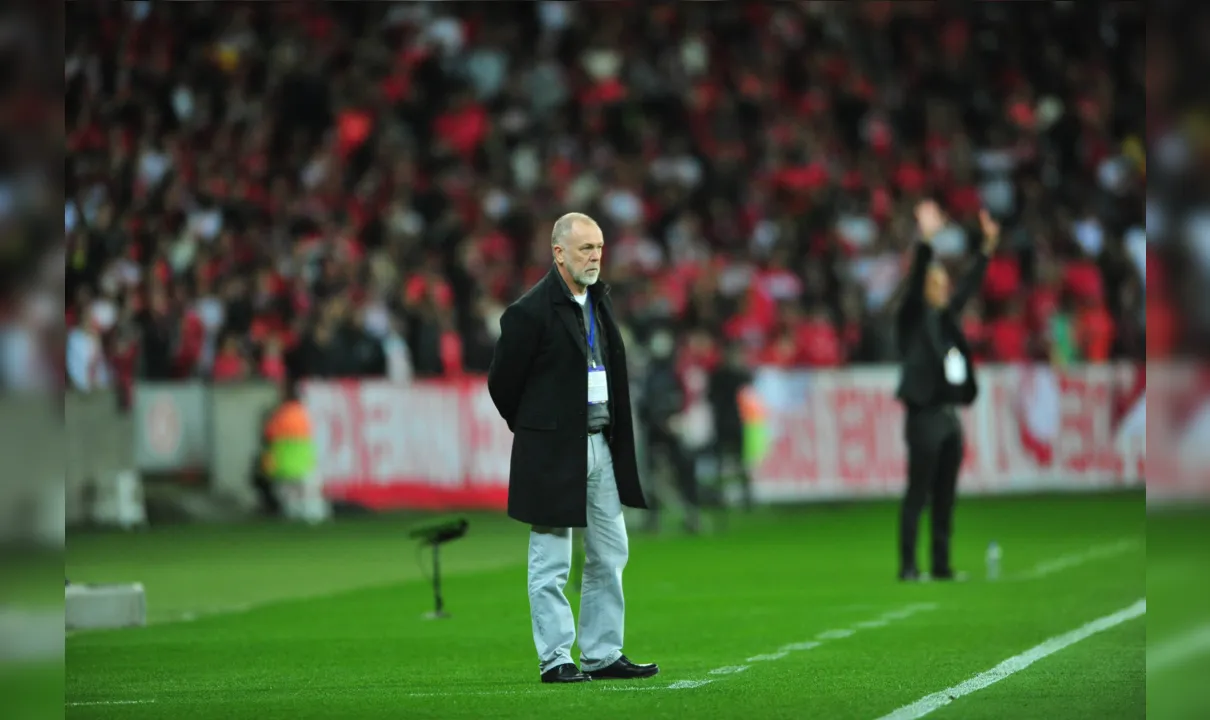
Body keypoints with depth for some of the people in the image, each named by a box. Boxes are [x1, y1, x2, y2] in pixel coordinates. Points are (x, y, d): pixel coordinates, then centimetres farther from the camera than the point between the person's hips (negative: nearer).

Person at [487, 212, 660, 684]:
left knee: (609, 557, 10)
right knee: (552, 563, -2)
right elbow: (502, 382, -5)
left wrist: (616, 436, 16)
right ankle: (555, 659, 2)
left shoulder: (599, 301, 10)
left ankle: (603, 655, 17)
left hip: (602, 447, 8)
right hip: (553, 452, -8)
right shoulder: (531, 312, -13)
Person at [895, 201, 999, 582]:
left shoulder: (946, 317, 14)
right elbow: (915, 282, -17)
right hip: (924, 416, -7)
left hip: (949, 416, 7)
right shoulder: (913, 317, -3)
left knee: (945, 496, 8)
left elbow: (969, 287, 16)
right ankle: (908, 567, -4)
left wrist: (988, 247, 9)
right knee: (918, 494, -6)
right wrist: (925, 241, -30)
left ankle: (942, 565, 11)